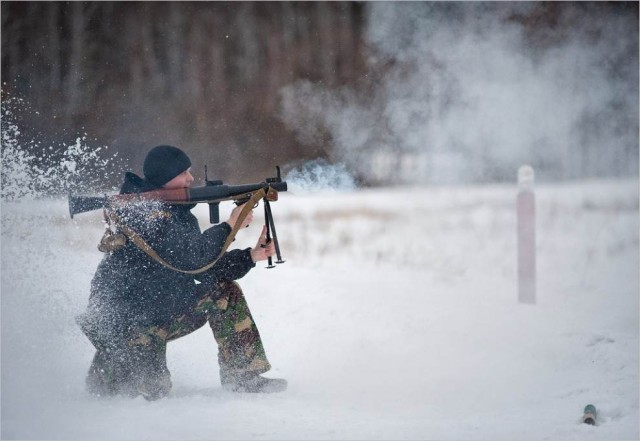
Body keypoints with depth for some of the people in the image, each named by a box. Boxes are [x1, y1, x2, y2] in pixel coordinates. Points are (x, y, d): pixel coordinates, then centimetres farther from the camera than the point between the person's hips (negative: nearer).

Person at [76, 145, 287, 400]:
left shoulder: (180, 213, 8)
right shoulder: (143, 210, -21)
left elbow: (206, 269, 3)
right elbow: (188, 256, -30)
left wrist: (251, 256, -11)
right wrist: (230, 225, -23)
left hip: (161, 310, 9)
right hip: (123, 319, -9)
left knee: (225, 293, -4)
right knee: (152, 389, -19)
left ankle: (243, 376, -3)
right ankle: (108, 367, 11)